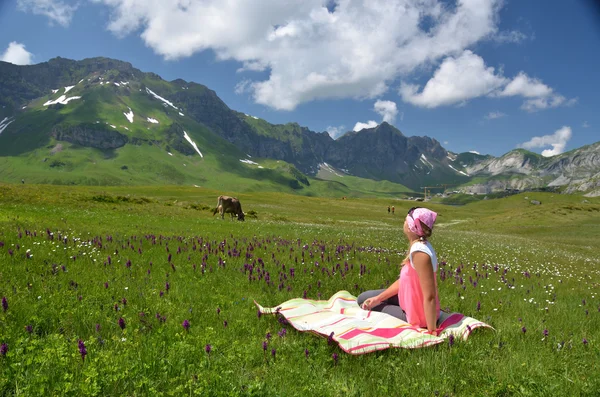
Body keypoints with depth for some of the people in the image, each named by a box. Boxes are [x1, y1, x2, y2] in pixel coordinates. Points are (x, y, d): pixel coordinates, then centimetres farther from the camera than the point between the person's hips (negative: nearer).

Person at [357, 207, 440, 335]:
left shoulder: (419, 252, -33)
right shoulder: (420, 246, -3)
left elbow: (430, 297, -32)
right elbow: (404, 280, 5)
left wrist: (432, 331, -27)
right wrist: (378, 298, 2)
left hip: (418, 315, -9)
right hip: (414, 302, 9)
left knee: (365, 304, 4)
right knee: (363, 298, 15)